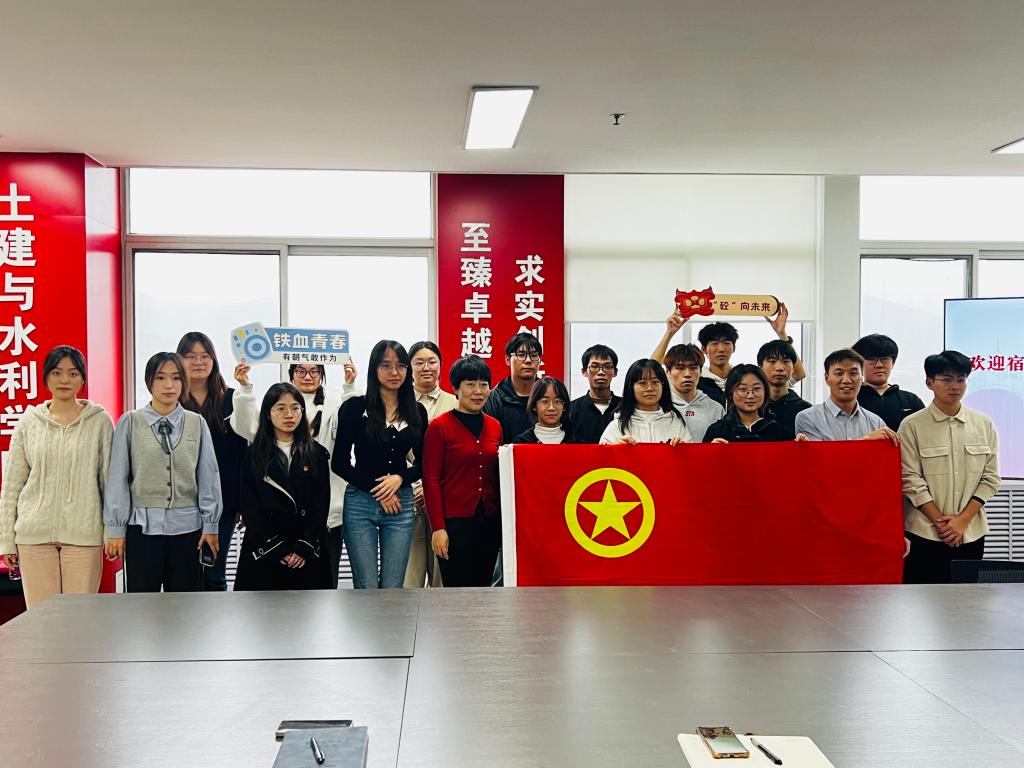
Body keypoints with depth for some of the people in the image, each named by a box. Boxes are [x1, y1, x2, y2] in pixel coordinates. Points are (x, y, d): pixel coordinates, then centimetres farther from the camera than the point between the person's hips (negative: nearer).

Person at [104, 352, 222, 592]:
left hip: (187, 527, 1)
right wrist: (116, 528, 0)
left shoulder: (197, 423, 2)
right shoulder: (130, 422, 0)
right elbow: (118, 477, 0)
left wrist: (210, 525, 2)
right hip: (143, 527, -1)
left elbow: (208, 476, 3)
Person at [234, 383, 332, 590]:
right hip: (264, 550, -1)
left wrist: (304, 546, -9)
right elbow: (249, 506, -2)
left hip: (307, 551, 1)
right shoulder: (254, 454, 4)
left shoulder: (317, 453, 7)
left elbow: (322, 504, 2)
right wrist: (277, 548, -9)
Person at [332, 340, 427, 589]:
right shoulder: (355, 408, -1)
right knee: (367, 588, 0)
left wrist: (400, 478, -8)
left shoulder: (416, 411, 8)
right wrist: (376, 490, -9)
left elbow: (422, 462, 13)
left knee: (393, 588, 5)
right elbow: (339, 462, -2)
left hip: (400, 504, 3)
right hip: (360, 503, -2)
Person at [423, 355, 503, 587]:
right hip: (455, 523, -5)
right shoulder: (440, 426, -6)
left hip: (489, 522, 5)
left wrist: (503, 523, 12)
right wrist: (437, 528, -12)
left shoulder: (494, 426, 10)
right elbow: (431, 479, -8)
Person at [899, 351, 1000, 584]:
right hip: (924, 534, -3)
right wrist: (941, 521, -10)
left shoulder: (984, 424, 6)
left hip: (971, 533, 3)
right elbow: (911, 480, -6)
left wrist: (963, 520, -5)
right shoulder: (912, 425, -4)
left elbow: (990, 477, 5)